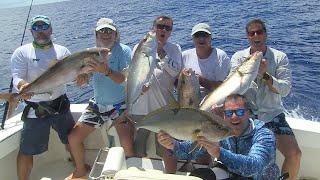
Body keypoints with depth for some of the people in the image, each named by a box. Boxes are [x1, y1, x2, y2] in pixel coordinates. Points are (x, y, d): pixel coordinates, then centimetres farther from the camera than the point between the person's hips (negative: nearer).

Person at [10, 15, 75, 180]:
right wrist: (24, 86, -35)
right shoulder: (22, 52, -2)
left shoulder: (62, 51, 5)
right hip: (35, 110, -3)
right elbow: (17, 78, -11)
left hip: (60, 106, 3)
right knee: (26, 151, 4)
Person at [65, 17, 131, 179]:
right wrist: (80, 76, -22)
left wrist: (106, 71, -36)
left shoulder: (123, 50, -10)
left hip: (120, 106, -5)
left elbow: (126, 79, -21)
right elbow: (82, 80, 2)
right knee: (73, 138, 5)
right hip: (97, 105, 6)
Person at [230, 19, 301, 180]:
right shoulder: (238, 57, 3)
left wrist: (265, 75, -24)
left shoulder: (280, 57, 1)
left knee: (294, 154, -13)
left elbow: (285, 89, -10)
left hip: (272, 115, 0)